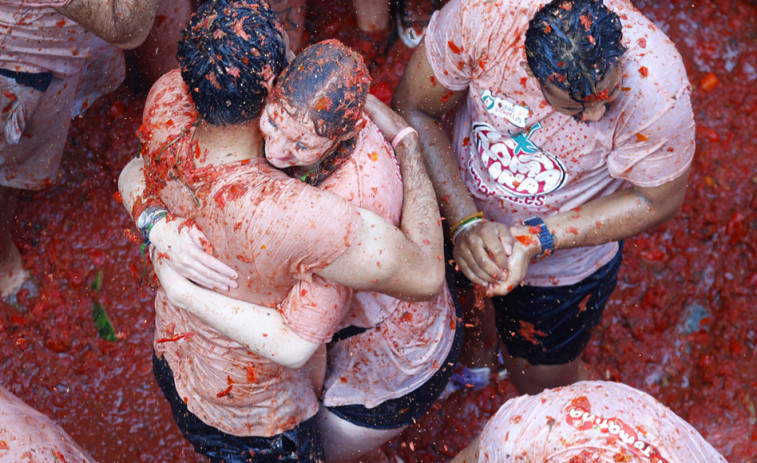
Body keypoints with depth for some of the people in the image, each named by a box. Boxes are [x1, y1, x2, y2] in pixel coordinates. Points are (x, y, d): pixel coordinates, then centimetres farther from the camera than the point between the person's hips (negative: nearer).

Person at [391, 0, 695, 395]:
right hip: (462, 212, 2)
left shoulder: (656, 85, -38)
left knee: (541, 379, 21)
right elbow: (413, 109, -21)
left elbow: (657, 200, -22)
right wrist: (466, 222, -32)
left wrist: (534, 240, -30)